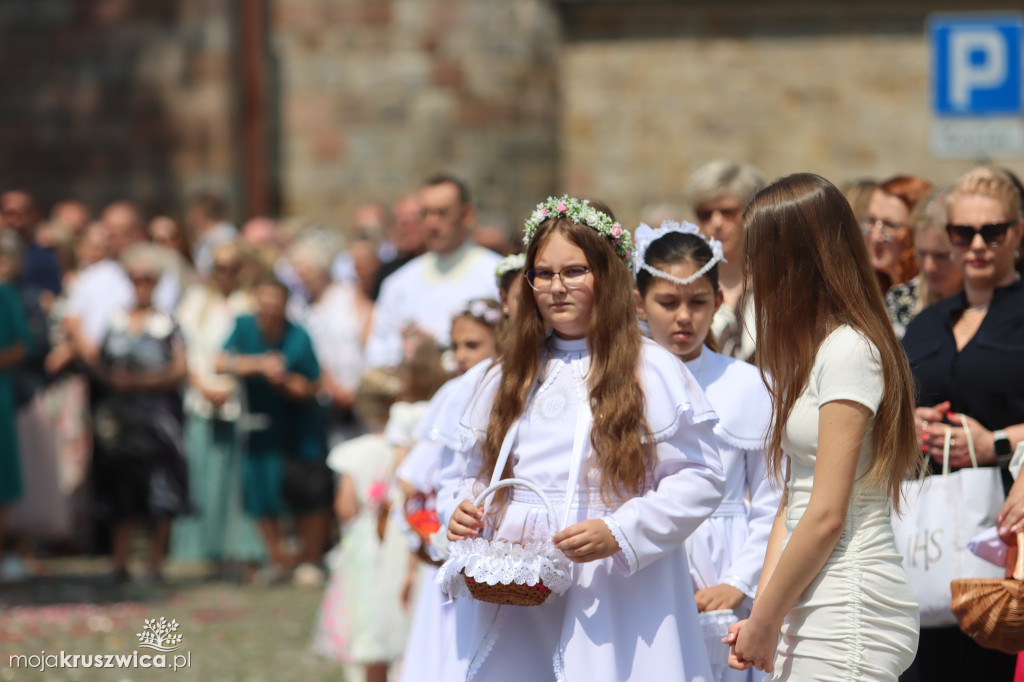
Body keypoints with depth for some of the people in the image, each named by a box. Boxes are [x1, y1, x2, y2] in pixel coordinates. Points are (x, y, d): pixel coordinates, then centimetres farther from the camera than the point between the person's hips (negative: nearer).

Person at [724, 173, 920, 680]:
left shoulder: (848, 352, -12)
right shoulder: (819, 349, 17)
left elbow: (826, 517, -15)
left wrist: (764, 624, -8)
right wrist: (762, 612, 9)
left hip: (848, 613, -8)